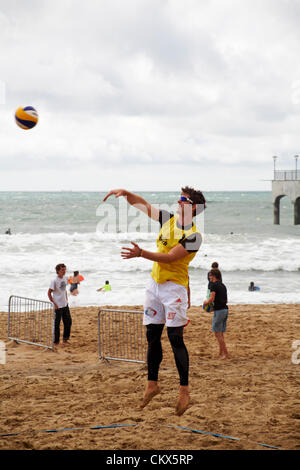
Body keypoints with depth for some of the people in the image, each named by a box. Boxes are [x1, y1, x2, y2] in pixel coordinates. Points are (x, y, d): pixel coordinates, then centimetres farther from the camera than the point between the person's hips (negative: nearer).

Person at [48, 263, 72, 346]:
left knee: (68, 321, 12)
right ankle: (56, 341, 9)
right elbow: (49, 293, -13)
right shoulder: (54, 281, -16)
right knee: (57, 324, 0)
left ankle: (65, 338, 27)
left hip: (65, 305, 7)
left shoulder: (65, 278, 5)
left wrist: (66, 299, 13)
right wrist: (54, 304, -15)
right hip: (58, 306, -7)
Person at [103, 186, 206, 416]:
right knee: (152, 336, 9)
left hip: (175, 287, -7)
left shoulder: (194, 236, -13)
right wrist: (126, 193, -6)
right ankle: (152, 384, 19)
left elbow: (170, 257, -22)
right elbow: (143, 205, 12)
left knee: (175, 338, -10)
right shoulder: (168, 219, 8)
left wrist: (141, 253, -31)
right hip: (155, 283, 7)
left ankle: (184, 389, -4)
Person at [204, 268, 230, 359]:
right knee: (221, 334, 14)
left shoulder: (214, 285, -9)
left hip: (219, 310, -9)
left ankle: (226, 354, -10)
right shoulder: (223, 286, 16)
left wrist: (206, 301, 2)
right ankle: (220, 354, 16)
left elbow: (212, 298, -18)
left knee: (217, 333, -5)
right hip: (225, 309, 9)